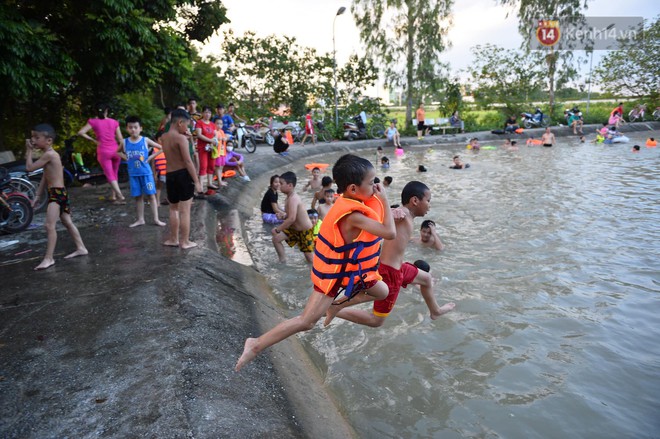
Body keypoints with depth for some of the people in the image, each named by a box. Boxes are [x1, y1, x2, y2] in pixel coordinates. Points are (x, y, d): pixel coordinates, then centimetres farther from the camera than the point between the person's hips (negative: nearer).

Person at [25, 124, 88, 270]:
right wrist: (37, 195, 18)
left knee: (49, 225, -12)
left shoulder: (49, 154, -16)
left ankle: (49, 258, -9)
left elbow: (29, 168, -15)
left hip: (57, 193, -11)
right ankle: (81, 248, 28)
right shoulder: (49, 154, 14)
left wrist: (29, 151, -3)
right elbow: (45, 176, 17)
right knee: (68, 222, 18)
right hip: (56, 193, 11)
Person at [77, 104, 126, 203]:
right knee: (115, 174, 18)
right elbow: (120, 139, 3)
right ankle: (114, 195, 21)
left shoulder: (93, 122, 1)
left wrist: (93, 140, 1)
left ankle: (121, 197, -12)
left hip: (103, 152, -2)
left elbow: (81, 133, -8)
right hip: (115, 151, 2)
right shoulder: (114, 122, 4)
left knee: (110, 176, 0)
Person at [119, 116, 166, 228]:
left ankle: (156, 219, 5)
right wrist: (126, 159, 4)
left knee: (151, 195, 0)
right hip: (133, 174, 2)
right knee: (138, 197, 10)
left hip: (146, 172, -2)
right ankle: (140, 219, 19)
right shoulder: (124, 142, 1)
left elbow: (161, 148, -1)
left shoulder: (145, 140, -5)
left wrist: (151, 157, -6)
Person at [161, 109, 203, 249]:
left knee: (174, 209, 20)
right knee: (185, 210, 1)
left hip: (170, 176, 7)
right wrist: (197, 181, -16)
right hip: (183, 174, -7)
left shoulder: (163, 137, 10)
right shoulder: (181, 138, -14)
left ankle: (173, 239, 26)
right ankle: (185, 242, 8)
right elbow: (188, 161, -18)